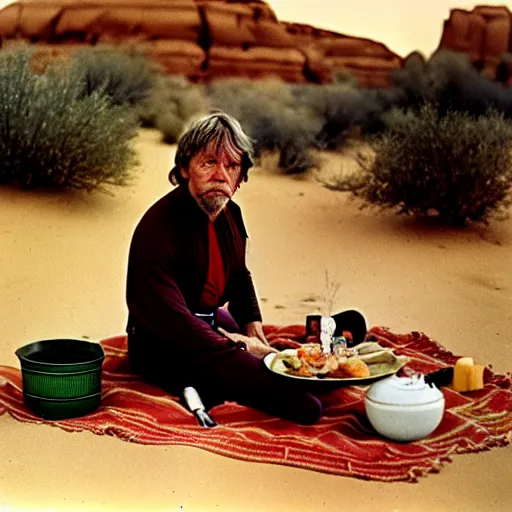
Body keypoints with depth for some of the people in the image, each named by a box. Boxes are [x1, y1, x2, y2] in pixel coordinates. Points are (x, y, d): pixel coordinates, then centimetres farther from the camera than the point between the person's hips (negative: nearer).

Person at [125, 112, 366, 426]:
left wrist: (256, 336, 6)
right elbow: (175, 324, -28)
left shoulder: (230, 214, 3)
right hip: (165, 349, -9)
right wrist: (241, 346, -20)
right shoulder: (159, 228, -24)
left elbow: (240, 278, 21)